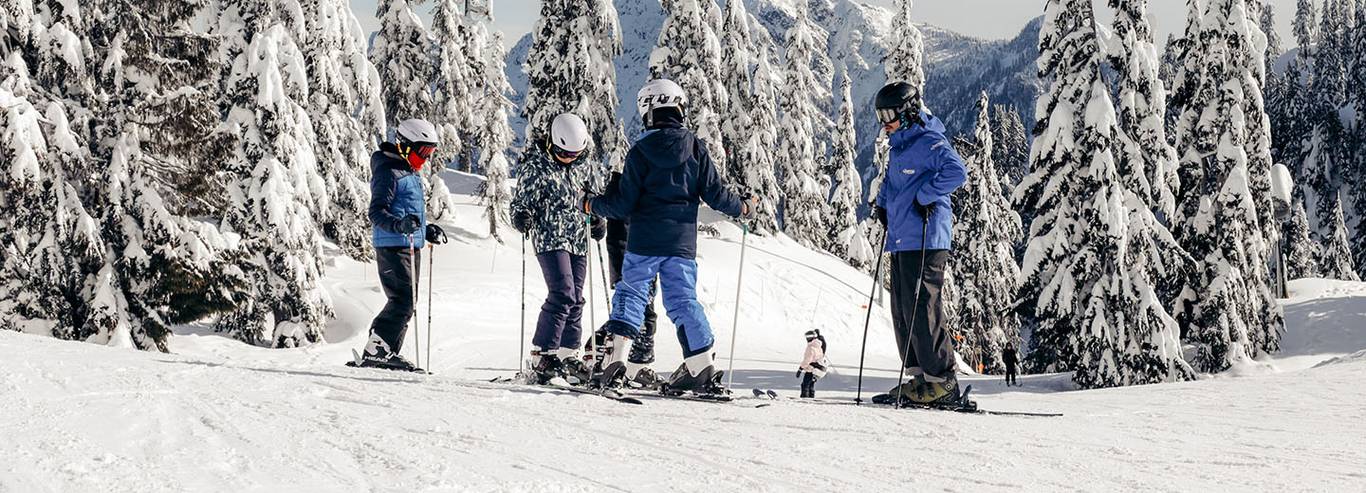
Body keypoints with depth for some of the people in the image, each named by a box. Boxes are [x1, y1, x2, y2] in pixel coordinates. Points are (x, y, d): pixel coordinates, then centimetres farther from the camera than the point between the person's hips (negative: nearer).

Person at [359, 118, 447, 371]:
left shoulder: (411, 173, 20)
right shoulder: (388, 172, -12)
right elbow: (377, 212, -19)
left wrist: (427, 230, 27)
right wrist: (400, 224, -35)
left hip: (411, 245, 10)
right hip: (393, 246, -10)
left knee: (407, 302, 10)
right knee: (403, 301, -15)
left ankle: (388, 352, 16)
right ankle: (375, 351, -13)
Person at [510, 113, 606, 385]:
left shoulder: (582, 165, 10)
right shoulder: (536, 166, -8)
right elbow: (520, 201, -7)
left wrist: (598, 221, 11)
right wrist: (521, 217, -28)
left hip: (578, 240, 7)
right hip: (550, 239, -7)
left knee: (576, 299, 7)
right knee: (563, 295, -18)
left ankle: (568, 355, 15)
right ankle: (542, 355, -12)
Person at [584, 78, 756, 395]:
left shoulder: (640, 152, -4)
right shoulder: (696, 148, 2)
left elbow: (624, 204, -5)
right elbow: (715, 194, 1)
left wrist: (592, 205, 12)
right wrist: (742, 207, 20)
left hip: (644, 242, -2)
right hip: (682, 242, 2)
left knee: (630, 293, 10)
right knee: (683, 300, 7)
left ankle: (616, 356, -1)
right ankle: (702, 369, 1)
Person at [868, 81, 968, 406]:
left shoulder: (929, 142, -10)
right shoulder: (899, 147, 20)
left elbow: (956, 171, -26)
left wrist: (925, 197, -20)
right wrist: (883, 203, 22)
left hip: (925, 241, -10)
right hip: (901, 240, 10)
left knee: (922, 311, -11)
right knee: (903, 313, 9)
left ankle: (942, 382, -6)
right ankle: (921, 378, 15)